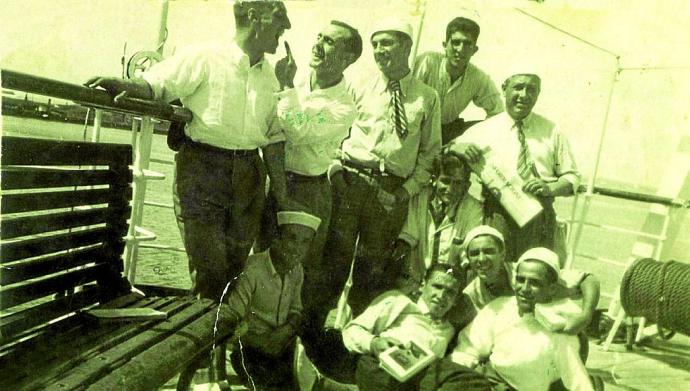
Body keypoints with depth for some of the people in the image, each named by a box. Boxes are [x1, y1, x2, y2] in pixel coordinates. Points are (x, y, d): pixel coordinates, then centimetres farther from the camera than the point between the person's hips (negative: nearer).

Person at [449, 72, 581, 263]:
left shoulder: (552, 131, 13)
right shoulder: (483, 130, 8)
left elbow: (572, 176, 14)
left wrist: (549, 188, -7)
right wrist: (459, 147, -11)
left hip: (540, 218, 1)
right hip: (498, 217, -1)